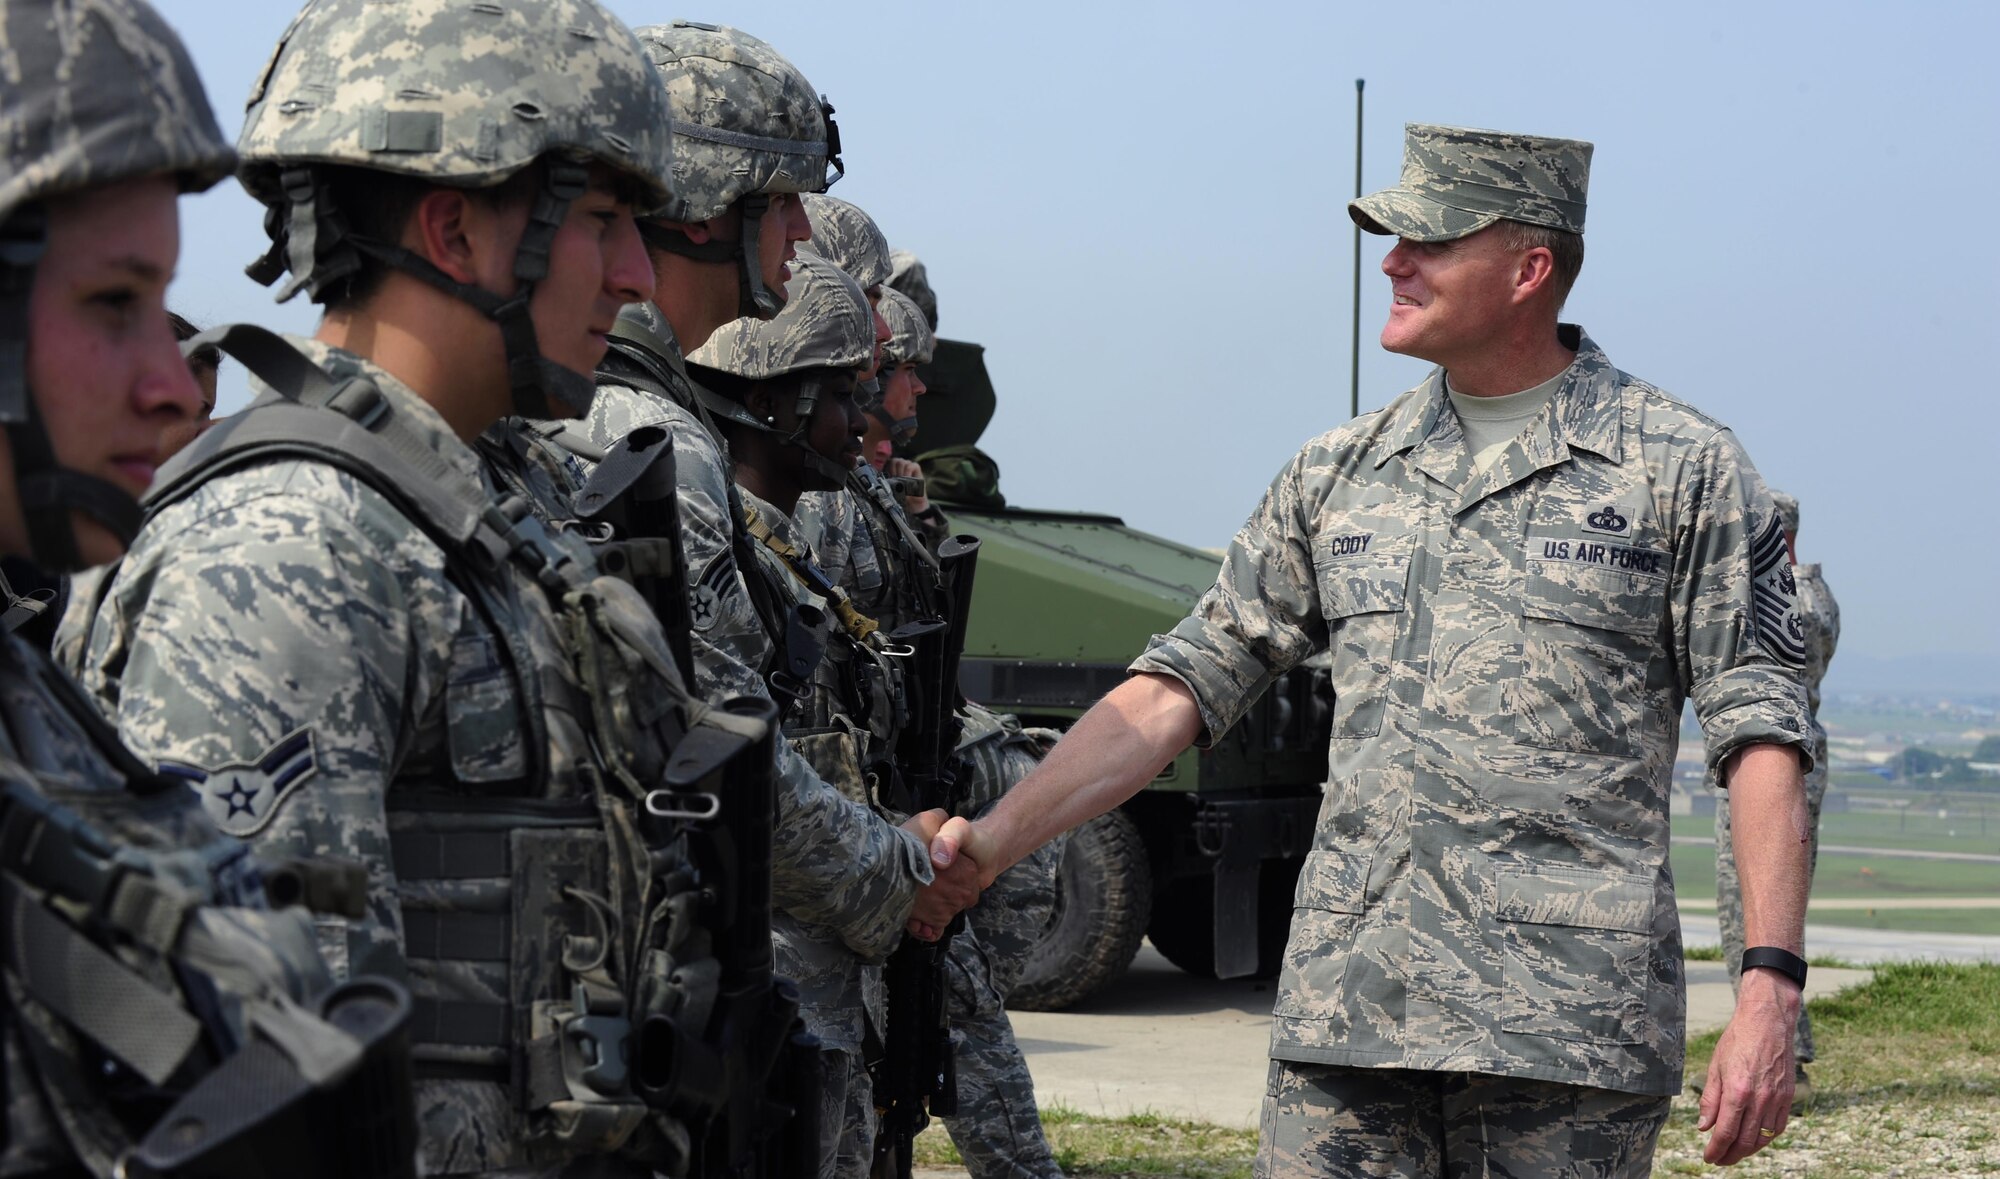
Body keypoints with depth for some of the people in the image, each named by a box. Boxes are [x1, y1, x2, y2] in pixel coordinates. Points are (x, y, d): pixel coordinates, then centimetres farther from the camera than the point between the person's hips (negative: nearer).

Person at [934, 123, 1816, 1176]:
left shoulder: (1680, 469, 2)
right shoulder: (1337, 476, 13)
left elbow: (1759, 734, -2)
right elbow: (1178, 688, 13)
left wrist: (1771, 988, -12)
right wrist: (988, 842, 4)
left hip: (1568, 1017, -3)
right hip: (1346, 1005, 4)